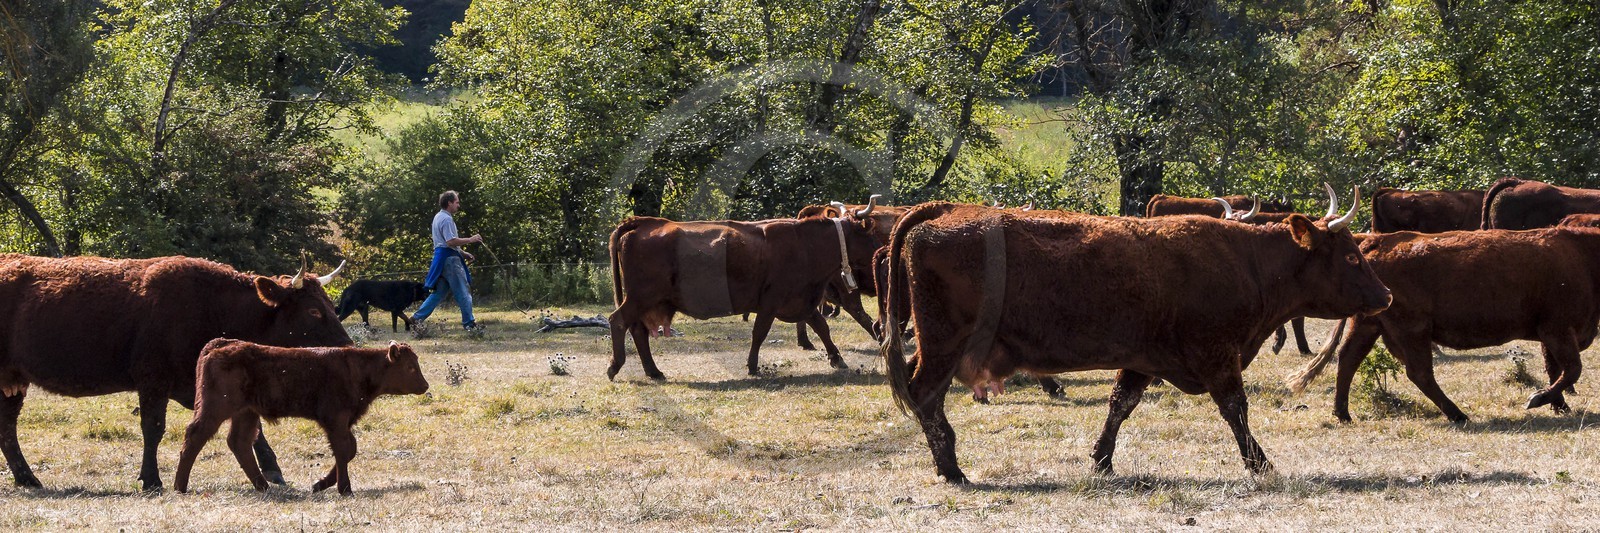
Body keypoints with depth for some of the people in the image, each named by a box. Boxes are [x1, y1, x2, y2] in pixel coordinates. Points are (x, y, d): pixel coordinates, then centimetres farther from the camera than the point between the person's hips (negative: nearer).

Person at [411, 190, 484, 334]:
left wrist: (462, 253, 22)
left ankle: (418, 318, 7)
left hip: (440, 256, 10)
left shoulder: (438, 217, 18)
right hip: (449, 258, -10)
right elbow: (451, 241, -23)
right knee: (463, 291, -4)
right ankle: (469, 323, -2)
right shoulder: (446, 219, -14)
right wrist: (470, 240, -16)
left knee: (439, 292, 11)